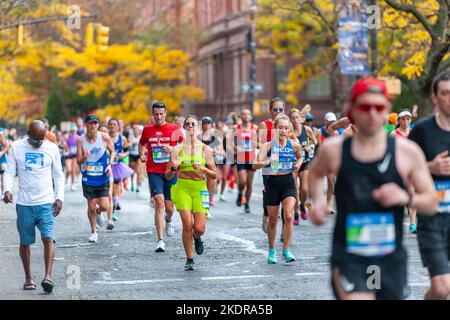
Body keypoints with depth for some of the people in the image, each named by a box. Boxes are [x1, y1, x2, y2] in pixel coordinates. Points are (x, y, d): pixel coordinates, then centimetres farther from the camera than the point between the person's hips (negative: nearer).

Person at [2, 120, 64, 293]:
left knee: (48, 238, -16)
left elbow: (58, 175, 10)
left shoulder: (52, 148, 3)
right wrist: (7, 189, -16)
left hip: (46, 203, -1)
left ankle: (48, 277, -21)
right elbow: (9, 172, 3)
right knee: (25, 242, 7)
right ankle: (28, 278, 21)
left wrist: (59, 197, 0)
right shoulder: (16, 147, 1)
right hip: (24, 204, 1)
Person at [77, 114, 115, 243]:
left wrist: (110, 165, -8)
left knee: (104, 206, -6)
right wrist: (84, 157, -29)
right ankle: (93, 232, 26)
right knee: (91, 207, 5)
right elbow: (78, 161, -6)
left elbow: (112, 151, 8)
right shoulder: (81, 140, -8)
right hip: (88, 178, 0)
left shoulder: (104, 137, -8)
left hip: (103, 178, 0)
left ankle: (98, 212, 32)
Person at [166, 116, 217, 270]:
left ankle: (197, 238, 30)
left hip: (200, 189, 0)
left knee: (199, 228, -9)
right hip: (183, 189, 0)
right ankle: (189, 259, 4)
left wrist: (202, 168, -12)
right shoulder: (177, 149, 3)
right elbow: (168, 176, 6)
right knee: (187, 225, -13)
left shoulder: (206, 149, 4)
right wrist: (173, 167, -16)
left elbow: (214, 175, 6)